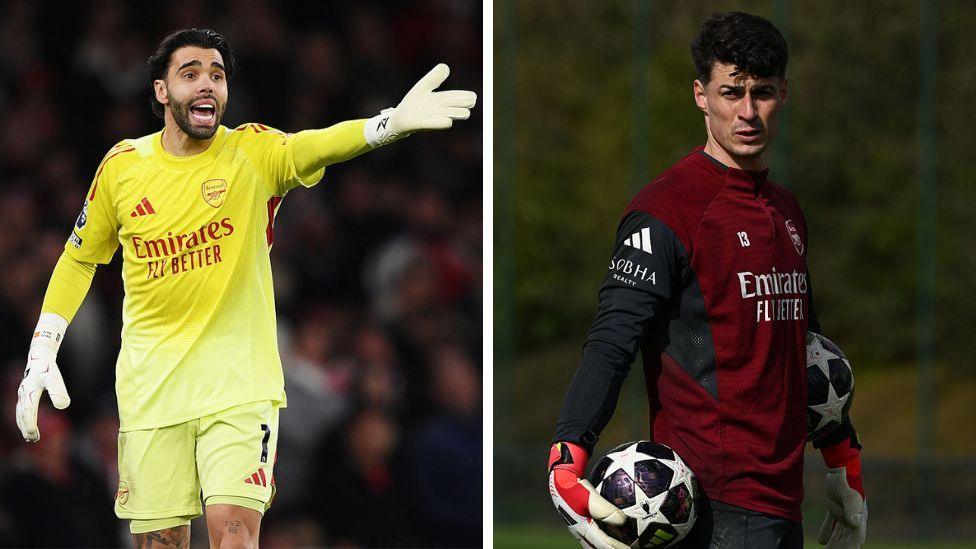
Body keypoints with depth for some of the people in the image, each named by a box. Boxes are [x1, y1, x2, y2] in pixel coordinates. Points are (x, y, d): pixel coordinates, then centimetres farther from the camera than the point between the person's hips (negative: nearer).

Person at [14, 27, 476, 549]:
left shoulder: (253, 152, -6)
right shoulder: (121, 167, 2)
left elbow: (315, 146, -28)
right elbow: (78, 259, 16)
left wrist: (391, 122, -49)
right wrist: (41, 355, 9)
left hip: (238, 380, -2)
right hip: (150, 383, 2)